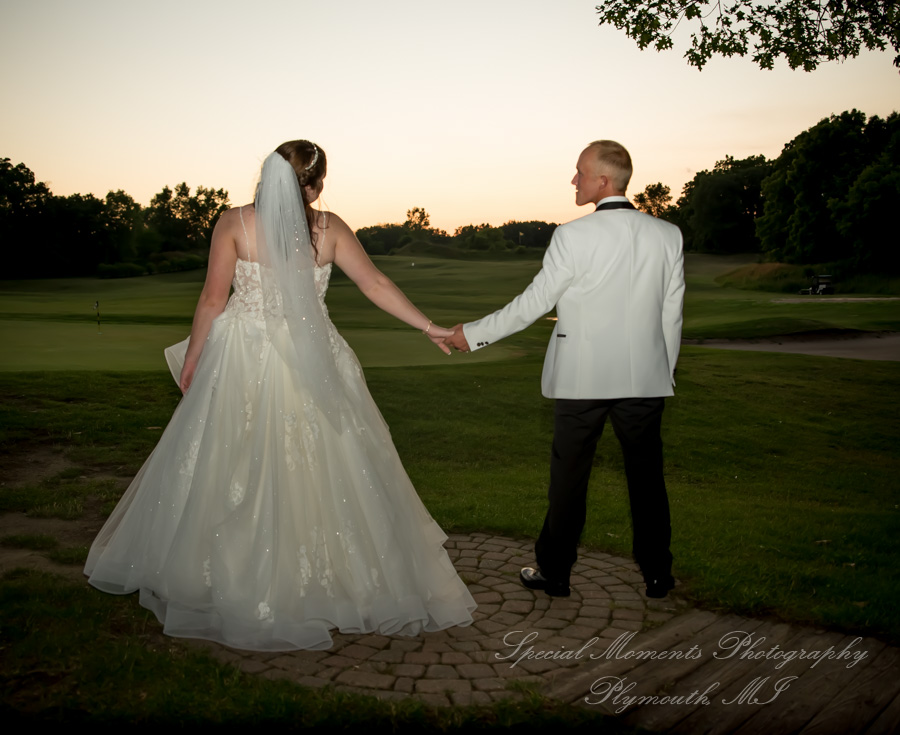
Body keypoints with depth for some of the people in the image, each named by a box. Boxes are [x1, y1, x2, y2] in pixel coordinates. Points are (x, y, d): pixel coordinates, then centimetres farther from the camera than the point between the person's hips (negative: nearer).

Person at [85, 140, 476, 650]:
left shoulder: (234, 222, -6)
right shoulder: (330, 228, -2)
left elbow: (213, 298, -5)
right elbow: (377, 286, 0)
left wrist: (192, 357, 7)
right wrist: (430, 327, 8)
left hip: (243, 361, 0)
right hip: (311, 364, 1)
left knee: (228, 471, 13)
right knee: (321, 472, 10)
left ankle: (226, 580, 26)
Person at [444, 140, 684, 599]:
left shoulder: (573, 237, -13)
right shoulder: (668, 236, -1)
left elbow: (533, 303, -7)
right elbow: (672, 316, 4)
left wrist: (472, 334, 4)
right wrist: (664, 372, 16)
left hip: (582, 379, -3)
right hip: (644, 377, 3)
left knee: (569, 476, 10)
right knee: (646, 476, 14)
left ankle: (555, 572, 23)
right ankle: (657, 574, 24)